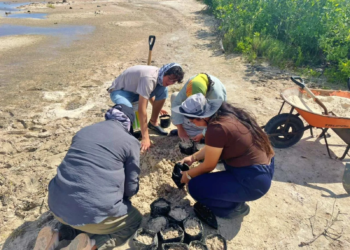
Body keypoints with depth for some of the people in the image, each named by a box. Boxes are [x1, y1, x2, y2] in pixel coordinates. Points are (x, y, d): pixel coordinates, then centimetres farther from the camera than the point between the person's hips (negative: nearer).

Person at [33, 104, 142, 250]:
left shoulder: (84, 131, 15)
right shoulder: (130, 142, -3)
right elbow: (131, 187, 1)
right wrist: (121, 198, 26)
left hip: (57, 205, 7)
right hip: (94, 211, -6)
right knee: (134, 220, 20)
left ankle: (57, 236, 11)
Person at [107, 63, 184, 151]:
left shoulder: (160, 76, -8)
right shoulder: (149, 78, -35)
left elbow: (150, 92, 16)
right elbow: (141, 109, -39)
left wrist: (157, 107, 25)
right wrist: (145, 138, -40)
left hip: (136, 89, 8)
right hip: (119, 90, -8)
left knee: (163, 90, -11)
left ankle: (153, 122, 4)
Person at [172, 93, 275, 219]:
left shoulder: (216, 128, -25)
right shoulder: (227, 113, 0)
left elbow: (208, 166, -10)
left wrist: (188, 175, 7)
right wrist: (193, 157, 20)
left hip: (253, 181, -9)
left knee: (195, 186, -5)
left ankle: (235, 207, 12)